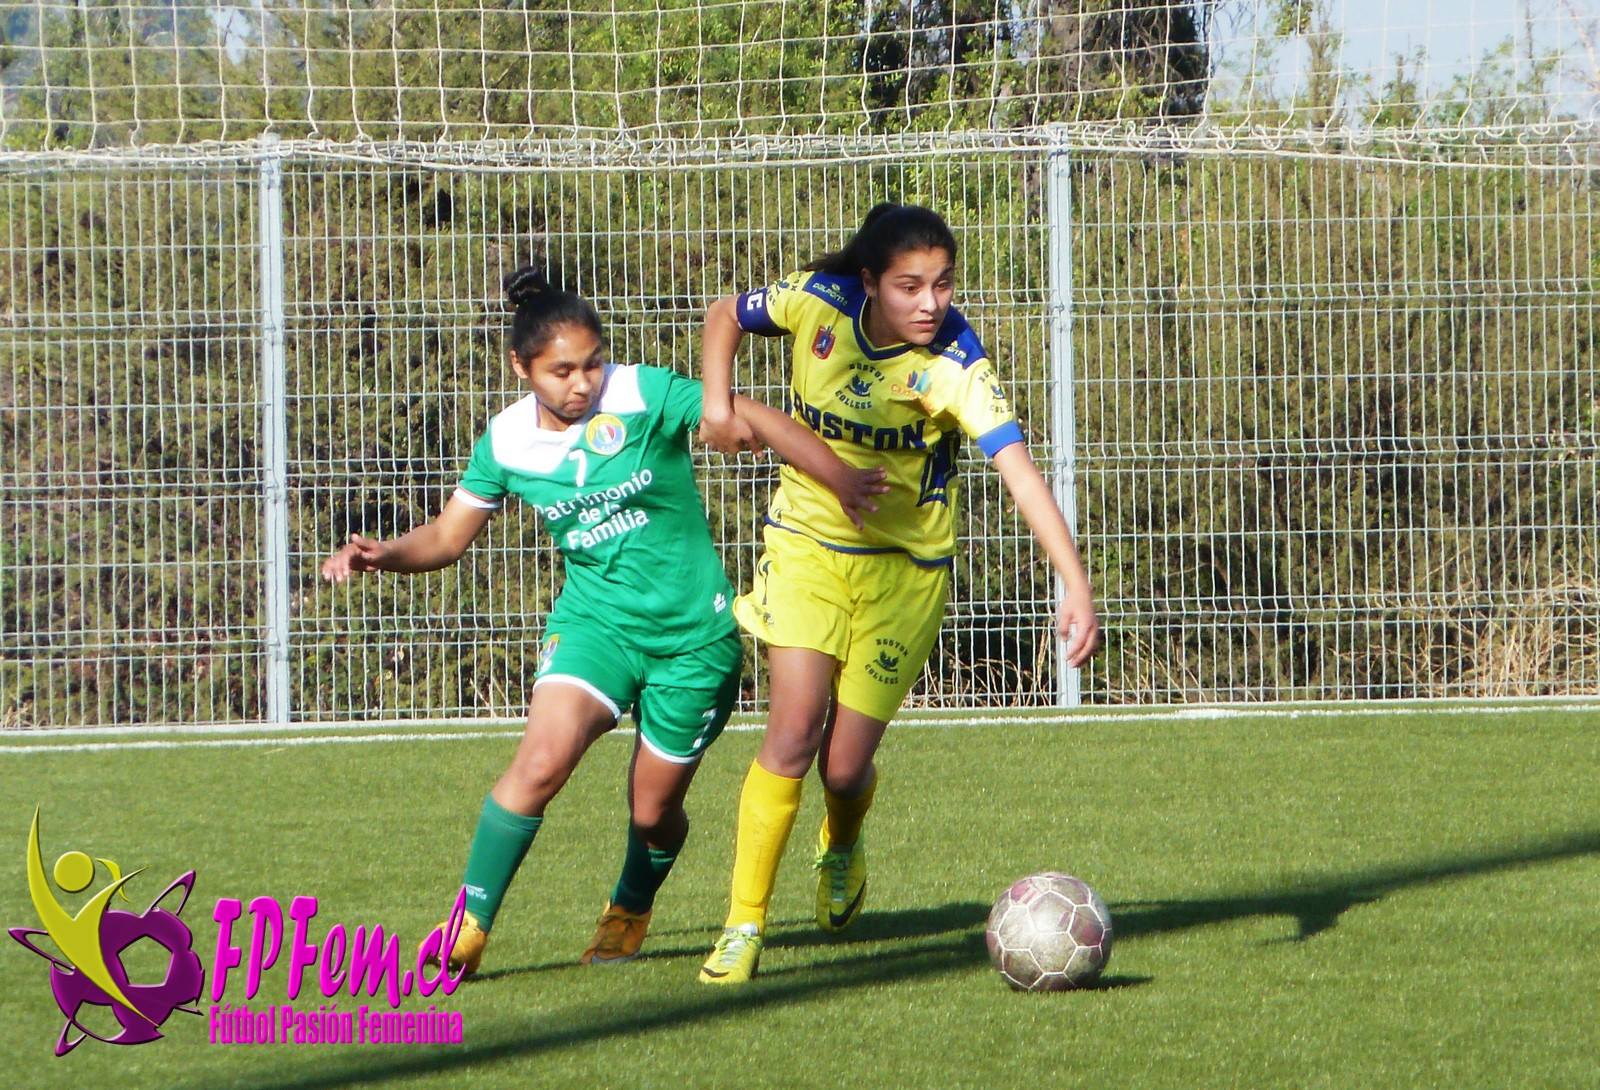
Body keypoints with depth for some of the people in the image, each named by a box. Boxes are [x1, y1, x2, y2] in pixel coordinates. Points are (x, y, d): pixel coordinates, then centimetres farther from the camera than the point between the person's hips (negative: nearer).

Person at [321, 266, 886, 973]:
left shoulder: (643, 396, -13)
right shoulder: (508, 442, -3)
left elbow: (757, 421, -12)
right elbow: (447, 537, 6)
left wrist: (841, 481, -23)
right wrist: (381, 555, -14)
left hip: (694, 633, -1)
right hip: (594, 618, 1)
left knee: (653, 810, 7)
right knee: (544, 756, -25)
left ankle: (630, 913, 42)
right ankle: (470, 926, -14)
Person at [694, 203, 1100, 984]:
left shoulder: (954, 366, -24)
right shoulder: (817, 304, -15)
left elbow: (1018, 470, -34)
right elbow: (725, 316, 6)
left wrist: (1075, 585, -44)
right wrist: (718, 405, -10)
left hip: (904, 567, -1)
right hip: (808, 545, 1)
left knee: (845, 766, 1)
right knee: (794, 732, -15)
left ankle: (842, 848, 40)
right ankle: (743, 927, -6)